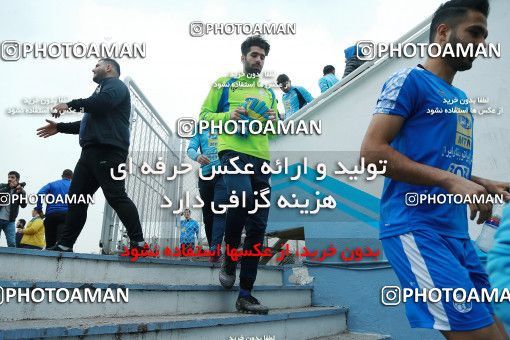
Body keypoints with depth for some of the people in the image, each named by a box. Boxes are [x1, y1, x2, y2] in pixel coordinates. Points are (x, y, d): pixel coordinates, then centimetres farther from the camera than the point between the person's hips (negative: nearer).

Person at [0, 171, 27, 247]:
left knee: (12, 243, -6)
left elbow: (23, 205, -5)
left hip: (10, 221, 0)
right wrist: (9, 187, -18)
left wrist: (21, 192, -17)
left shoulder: (20, 191, 7)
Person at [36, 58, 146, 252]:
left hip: (107, 151, -10)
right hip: (91, 152, 10)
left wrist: (71, 104, -10)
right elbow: (89, 124, 38)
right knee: (76, 197, 5)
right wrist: (60, 127, 34)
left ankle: (138, 243, -13)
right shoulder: (102, 90, 34)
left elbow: (103, 102, -20)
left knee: (116, 197, -16)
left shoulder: (115, 84, 4)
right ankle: (64, 245, 7)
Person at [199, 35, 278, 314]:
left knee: (257, 227, -1)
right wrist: (229, 116, -9)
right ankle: (229, 258, -7)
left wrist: (274, 121, 5)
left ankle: (245, 294, 6)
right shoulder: (224, 84, 15)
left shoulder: (268, 92, 26)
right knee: (242, 197, -35)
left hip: (261, 158, 5)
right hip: (233, 152, -5)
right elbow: (204, 115, 9)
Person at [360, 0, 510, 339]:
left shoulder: (461, 100, 22)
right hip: (417, 228, -9)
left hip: (457, 232, 9)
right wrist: (450, 181, -20)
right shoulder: (411, 80, -4)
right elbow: (371, 151, -15)